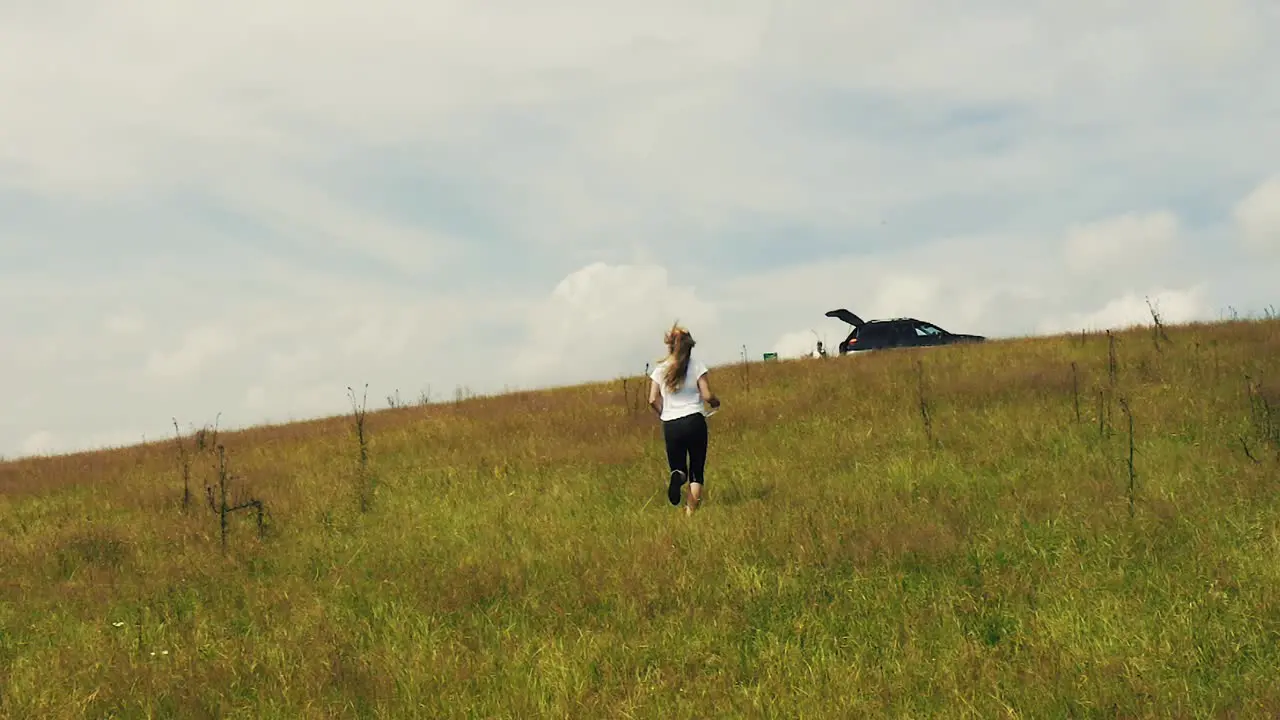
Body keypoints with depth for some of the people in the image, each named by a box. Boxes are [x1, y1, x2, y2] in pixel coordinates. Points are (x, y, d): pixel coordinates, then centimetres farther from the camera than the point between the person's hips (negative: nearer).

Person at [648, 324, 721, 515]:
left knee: (677, 466, 15)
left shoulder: (660, 369, 4)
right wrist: (715, 403, 16)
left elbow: (653, 400, 0)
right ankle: (691, 512, -4)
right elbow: (707, 395, -6)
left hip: (670, 425, 2)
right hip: (694, 420, -2)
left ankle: (677, 476, -21)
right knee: (697, 470, 9)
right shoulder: (696, 365, -2)